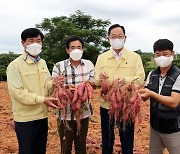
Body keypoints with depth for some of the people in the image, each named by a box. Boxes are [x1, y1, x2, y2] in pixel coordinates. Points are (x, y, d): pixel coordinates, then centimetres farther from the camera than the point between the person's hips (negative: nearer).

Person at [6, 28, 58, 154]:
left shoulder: (43, 63, 8)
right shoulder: (15, 65, -14)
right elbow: (16, 92, -19)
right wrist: (42, 100, -21)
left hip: (42, 115, 6)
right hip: (25, 118, -6)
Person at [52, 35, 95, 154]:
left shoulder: (89, 64, 2)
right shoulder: (59, 66, -8)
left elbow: (94, 83, 7)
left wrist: (89, 83, -16)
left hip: (84, 112, 3)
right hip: (65, 113, -2)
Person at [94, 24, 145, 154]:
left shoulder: (135, 57, -1)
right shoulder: (101, 57, 5)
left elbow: (140, 79, -10)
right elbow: (96, 81, 0)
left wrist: (125, 79, -27)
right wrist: (101, 78, -23)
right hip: (106, 104, 2)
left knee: (127, 141, 13)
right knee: (107, 140, 16)